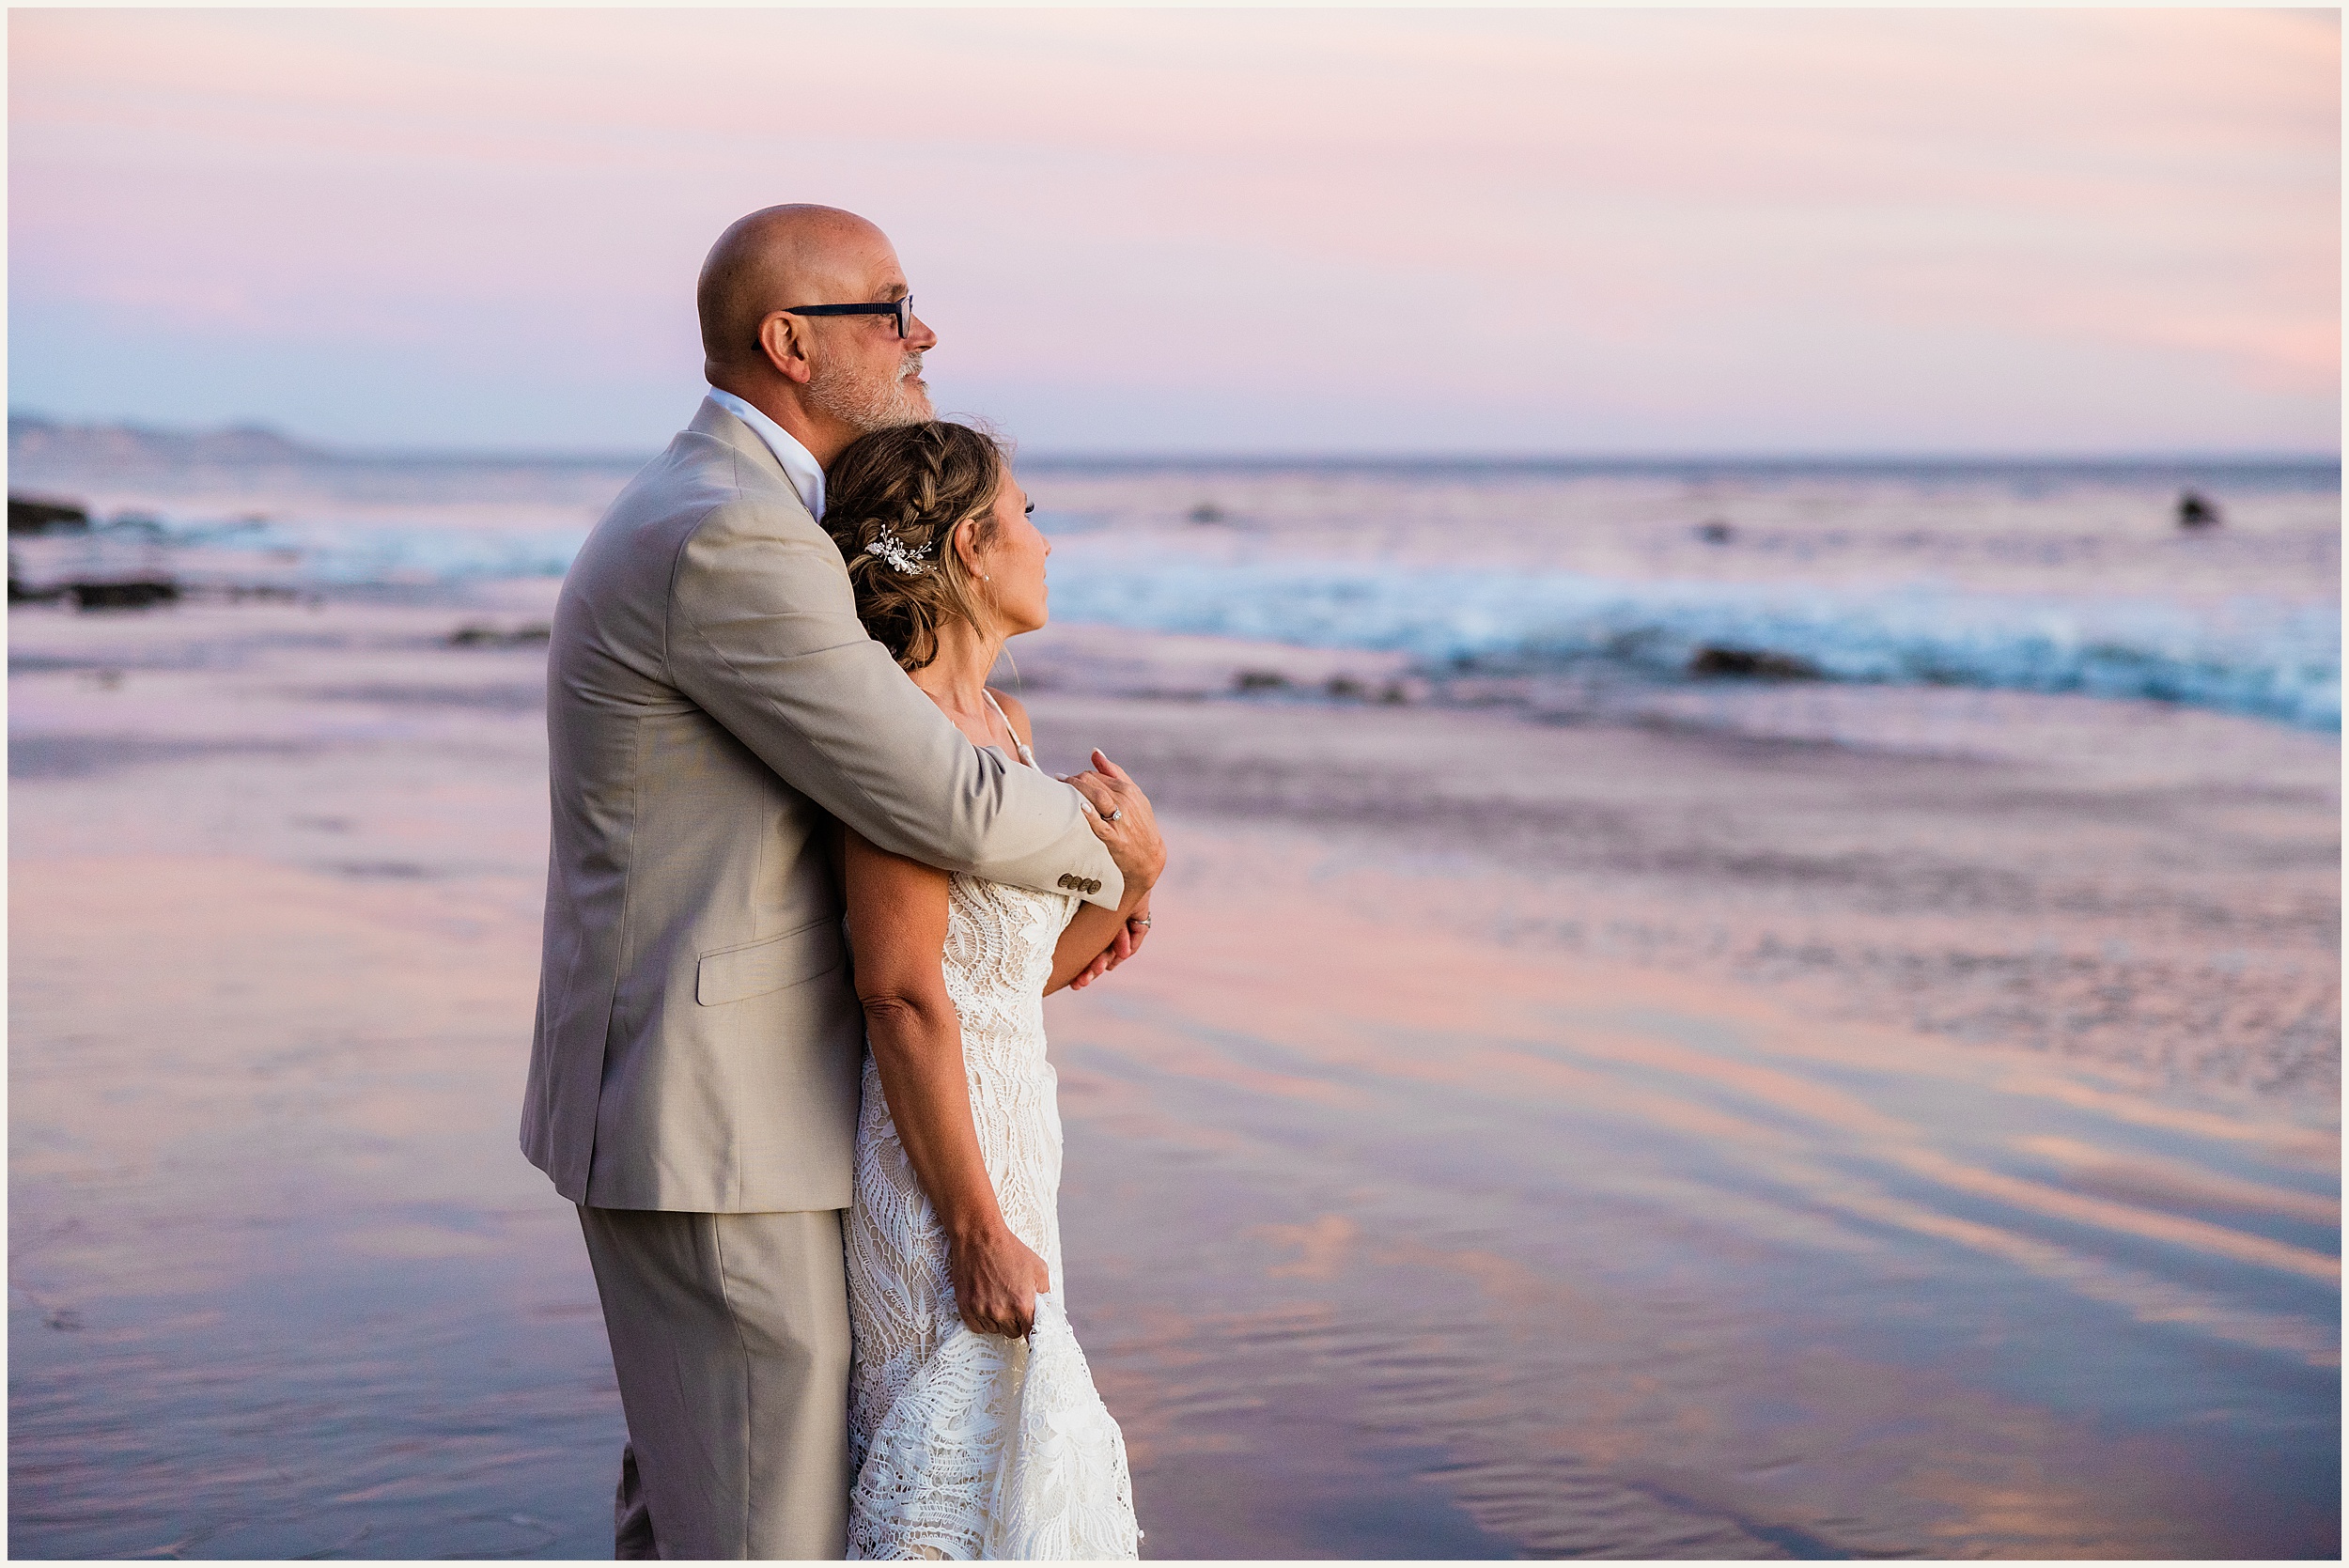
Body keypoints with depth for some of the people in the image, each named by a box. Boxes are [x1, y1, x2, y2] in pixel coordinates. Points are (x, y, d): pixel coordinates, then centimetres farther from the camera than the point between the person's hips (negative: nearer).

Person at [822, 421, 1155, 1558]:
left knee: (1015, 1456, 19)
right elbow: (902, 996, -22)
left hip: (1002, 1137, 9)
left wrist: (1135, 875, -3)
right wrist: (981, 1228, -21)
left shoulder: (1001, 723, 10)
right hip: (934, 1164, -9)